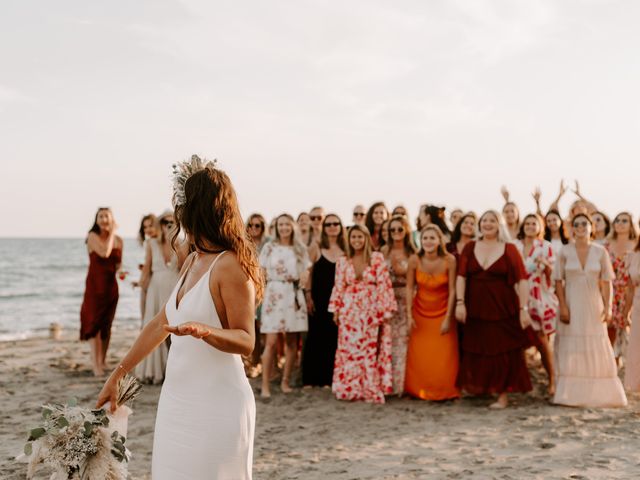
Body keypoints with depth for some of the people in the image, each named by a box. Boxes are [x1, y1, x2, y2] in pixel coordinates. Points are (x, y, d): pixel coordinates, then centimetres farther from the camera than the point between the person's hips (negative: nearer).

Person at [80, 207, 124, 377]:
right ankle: (96, 364, -4)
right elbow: (104, 252, -24)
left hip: (111, 285, 4)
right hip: (95, 285, -4)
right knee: (94, 322, -6)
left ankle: (102, 361, 20)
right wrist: (112, 232, -15)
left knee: (106, 324, 9)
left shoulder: (118, 240, 7)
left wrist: (121, 272, -4)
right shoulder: (93, 236, -8)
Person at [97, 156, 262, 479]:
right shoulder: (192, 262, 10)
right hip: (177, 401, 8)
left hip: (215, 405, -8)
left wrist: (203, 330, -33)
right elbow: (159, 325, 18)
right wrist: (118, 374, 21)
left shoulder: (230, 265, -15)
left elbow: (245, 342, -15)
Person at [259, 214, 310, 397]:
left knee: (292, 342, 5)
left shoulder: (300, 249, 10)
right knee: (271, 341, -9)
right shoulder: (269, 247, 4)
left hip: (294, 294, 3)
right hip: (274, 293, -3)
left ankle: (285, 381, 17)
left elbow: (305, 273, 16)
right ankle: (265, 385, -5)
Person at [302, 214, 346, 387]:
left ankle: (328, 377, 10)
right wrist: (308, 295, -7)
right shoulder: (317, 248, 3)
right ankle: (311, 378, 9)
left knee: (334, 338, 2)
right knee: (316, 337, 2)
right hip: (319, 300, -1)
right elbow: (309, 273, 1)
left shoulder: (345, 250, 8)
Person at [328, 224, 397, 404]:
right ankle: (349, 389, 11)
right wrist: (335, 311, 5)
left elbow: (384, 285, -3)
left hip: (370, 311, -2)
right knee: (348, 349, 2)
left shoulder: (377, 258, 0)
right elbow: (339, 287, 8)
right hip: (349, 311, 2)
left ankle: (370, 390, 8)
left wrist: (386, 310, -7)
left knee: (370, 350, 1)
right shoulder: (343, 261, 7)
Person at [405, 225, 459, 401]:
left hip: (442, 312, -1)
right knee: (419, 356, 6)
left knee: (443, 358, 3)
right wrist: (409, 315, -11)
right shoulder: (415, 260, -15)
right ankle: (419, 391, 22)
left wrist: (448, 318, -12)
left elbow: (452, 290, -13)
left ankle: (444, 392, 20)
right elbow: (409, 288, -8)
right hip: (420, 311, 1)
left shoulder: (449, 260, -18)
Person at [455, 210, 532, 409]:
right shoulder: (470, 247, 7)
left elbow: (521, 280, -7)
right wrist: (460, 302, -11)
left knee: (503, 353, 2)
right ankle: (478, 386, 29)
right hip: (475, 309, 2)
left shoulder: (509, 249, -1)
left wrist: (524, 308, -14)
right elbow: (461, 276, 1)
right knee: (476, 351, 10)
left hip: (503, 309, -2)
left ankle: (503, 394, 12)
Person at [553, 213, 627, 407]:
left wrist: (608, 306, -7)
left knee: (596, 348, 5)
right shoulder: (565, 251, -1)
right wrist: (563, 306, -11)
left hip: (593, 305, 1)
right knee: (571, 347, 2)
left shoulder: (600, 252, 2)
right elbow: (558, 281, -2)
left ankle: (598, 392, 15)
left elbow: (606, 282, 1)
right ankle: (572, 392, 7)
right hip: (572, 304, -1)